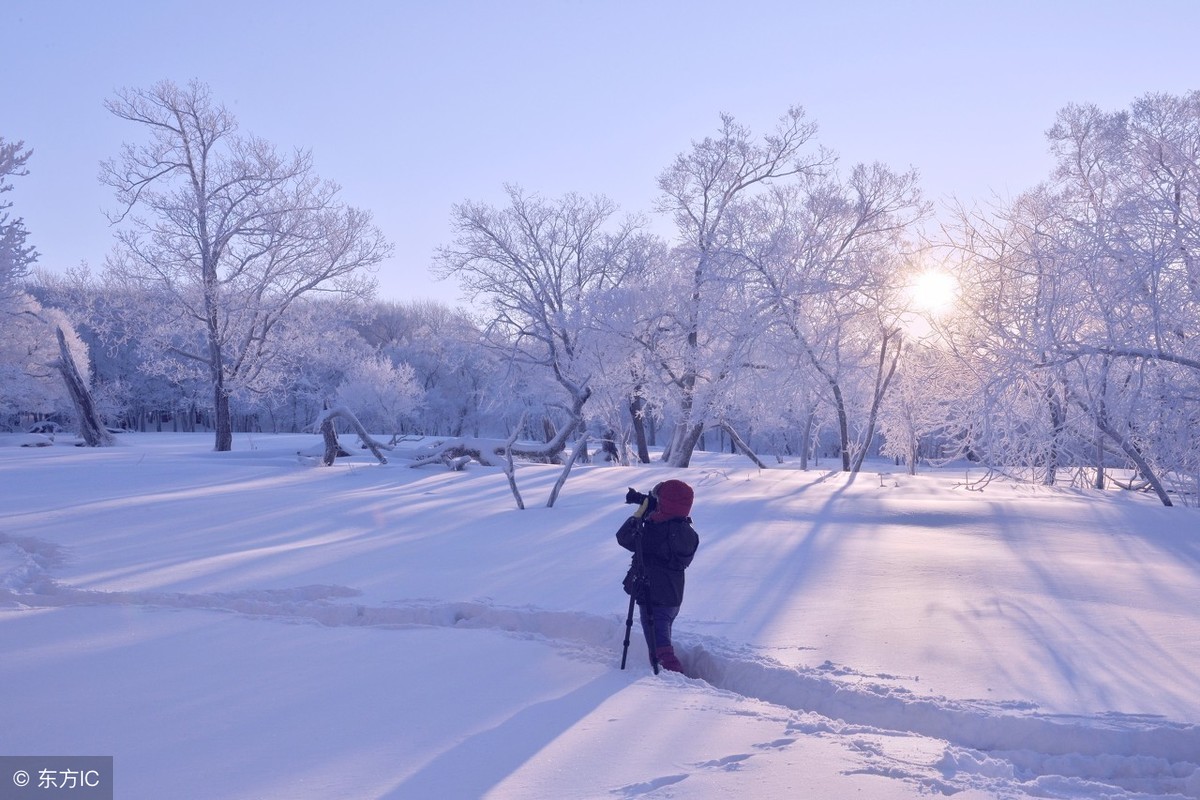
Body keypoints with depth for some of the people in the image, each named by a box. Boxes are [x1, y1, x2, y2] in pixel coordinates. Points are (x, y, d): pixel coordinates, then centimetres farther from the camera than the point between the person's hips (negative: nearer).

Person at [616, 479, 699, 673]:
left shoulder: (657, 531, -23)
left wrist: (639, 513, -9)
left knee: (660, 649, -7)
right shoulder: (688, 533, 2)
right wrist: (650, 515, 7)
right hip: (673, 598, 9)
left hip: (652, 599, -9)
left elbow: (624, 538, -17)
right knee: (662, 641, 24)